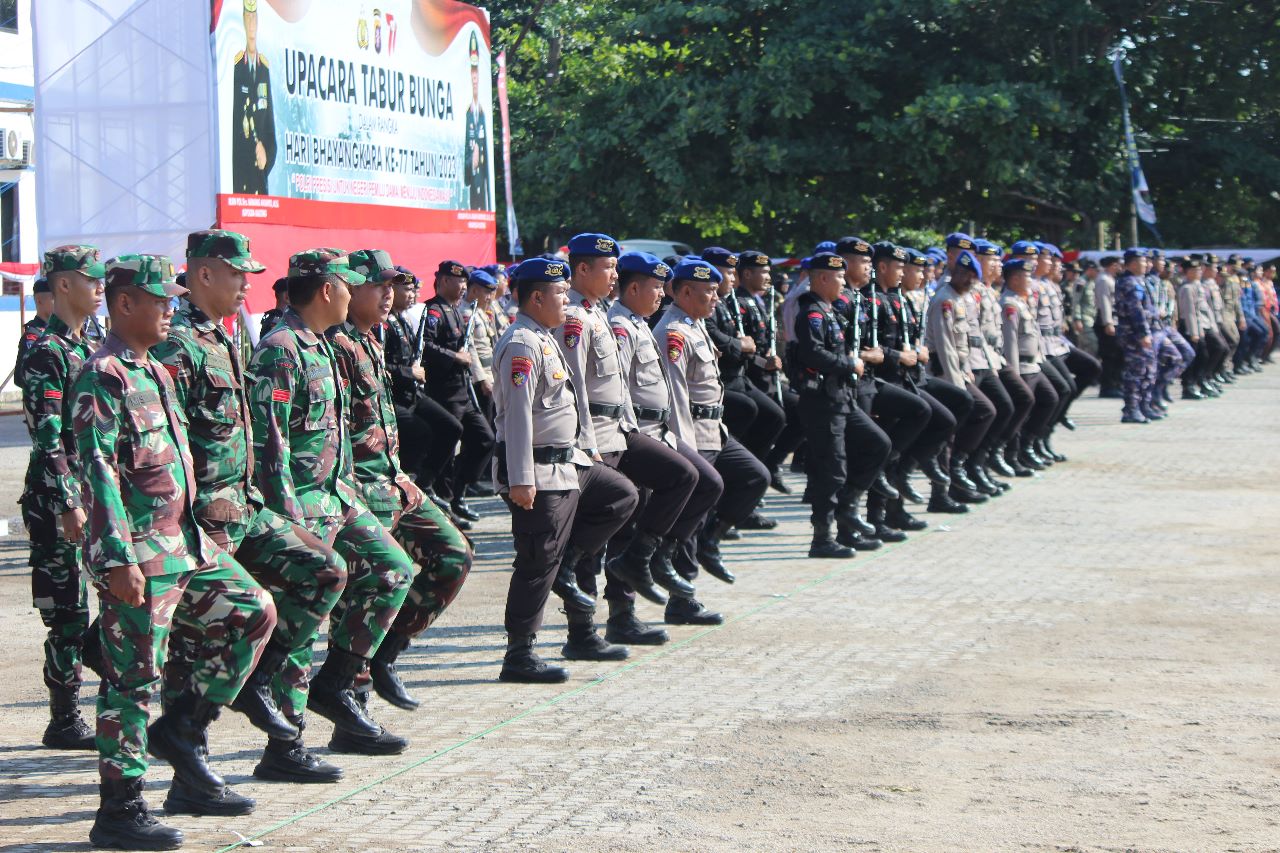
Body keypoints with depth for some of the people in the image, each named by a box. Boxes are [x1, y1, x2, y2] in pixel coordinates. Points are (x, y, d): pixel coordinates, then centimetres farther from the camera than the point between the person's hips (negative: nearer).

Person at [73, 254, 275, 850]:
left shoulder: (155, 373, 16)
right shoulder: (103, 377, -14)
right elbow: (97, 470, -20)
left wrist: (193, 533, 24)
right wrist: (119, 559, -25)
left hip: (184, 543, 9)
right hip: (138, 555, -9)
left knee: (254, 612, 12)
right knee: (133, 677, -4)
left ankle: (182, 727, 18)